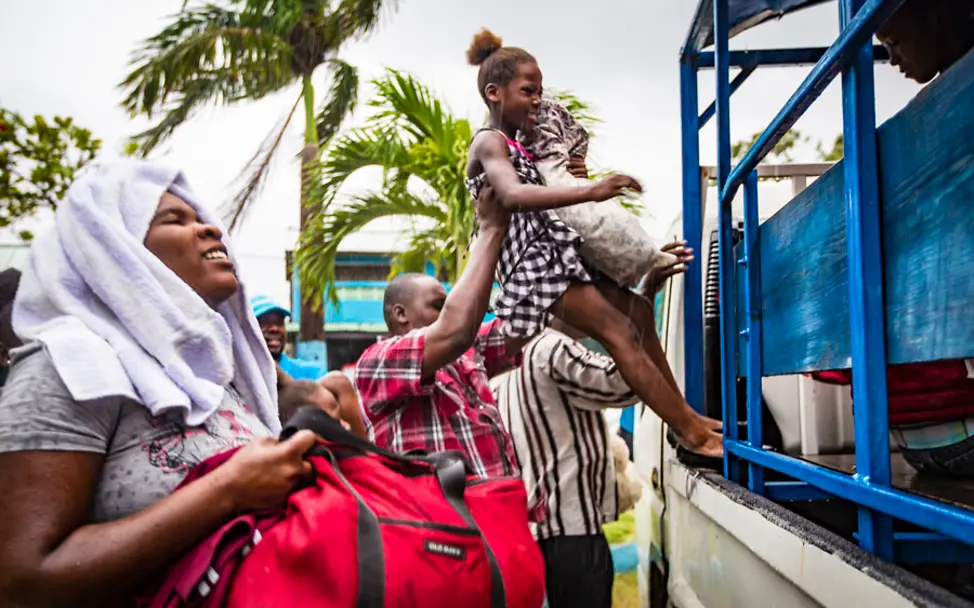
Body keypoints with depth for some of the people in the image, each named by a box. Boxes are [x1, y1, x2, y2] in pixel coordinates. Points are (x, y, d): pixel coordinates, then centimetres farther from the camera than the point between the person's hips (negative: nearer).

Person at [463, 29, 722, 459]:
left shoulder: (519, 146, 21)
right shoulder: (489, 143, -9)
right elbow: (513, 195, -30)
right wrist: (589, 192, -39)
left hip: (559, 255, 10)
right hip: (536, 263, -10)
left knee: (637, 314, 8)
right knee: (620, 333, -15)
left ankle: (684, 414, 16)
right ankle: (689, 431, -13)